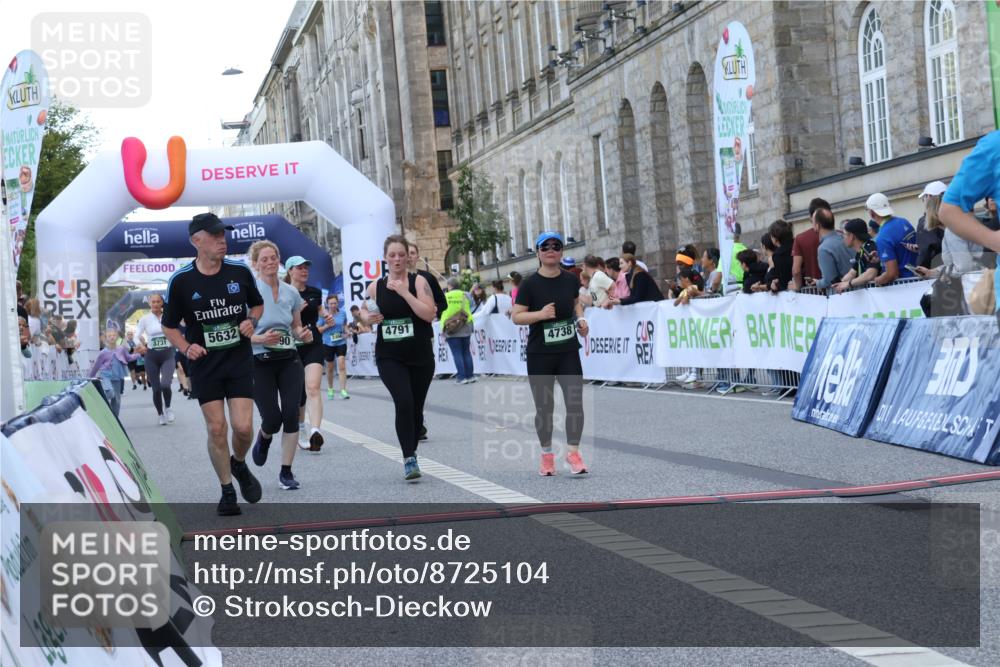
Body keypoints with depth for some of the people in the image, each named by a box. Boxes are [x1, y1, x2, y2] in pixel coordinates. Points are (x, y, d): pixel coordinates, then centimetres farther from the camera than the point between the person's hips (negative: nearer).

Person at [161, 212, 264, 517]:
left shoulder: (240, 271, -2)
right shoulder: (180, 281, -7)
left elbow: (257, 304, 15)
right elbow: (168, 325, 4)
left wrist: (251, 321, -6)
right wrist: (186, 347, -13)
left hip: (239, 361, 1)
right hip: (204, 364, -1)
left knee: (243, 427, -7)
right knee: (216, 429, -1)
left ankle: (239, 465, 27)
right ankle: (227, 491, 15)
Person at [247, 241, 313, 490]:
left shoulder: (291, 292, 7)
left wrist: (304, 334, -4)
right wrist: (261, 339, -24)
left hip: (289, 360, 3)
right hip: (260, 362, -3)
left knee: (291, 415, -6)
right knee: (272, 418, -7)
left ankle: (286, 472, 5)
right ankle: (264, 438, 32)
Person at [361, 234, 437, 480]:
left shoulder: (418, 281, -4)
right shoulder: (375, 287, 2)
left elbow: (430, 314, -16)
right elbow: (364, 311, 21)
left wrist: (405, 292, -20)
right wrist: (368, 318, -2)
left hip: (420, 357, 0)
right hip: (389, 357, 0)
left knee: (416, 409, 10)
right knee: (404, 403, -20)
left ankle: (411, 456, 30)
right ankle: (409, 459, -15)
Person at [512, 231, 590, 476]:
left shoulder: (570, 280, 4)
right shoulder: (530, 284, -7)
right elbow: (516, 316, -8)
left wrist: (581, 318, 4)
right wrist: (540, 314, -23)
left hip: (568, 352, 2)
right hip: (539, 355, -2)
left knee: (575, 402, -7)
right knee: (544, 407, 6)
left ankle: (573, 452, 2)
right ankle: (547, 455, 19)